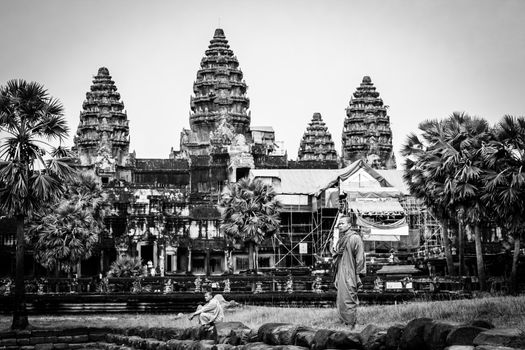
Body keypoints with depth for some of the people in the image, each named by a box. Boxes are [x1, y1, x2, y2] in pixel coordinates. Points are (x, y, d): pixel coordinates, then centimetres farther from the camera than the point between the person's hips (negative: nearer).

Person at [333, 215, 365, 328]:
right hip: (341, 276, 8)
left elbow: (360, 258, -12)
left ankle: (351, 325, -3)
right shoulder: (341, 239, 16)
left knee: (349, 302, -8)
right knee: (341, 302, 10)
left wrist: (358, 275, -15)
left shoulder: (355, 238, -9)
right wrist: (337, 278, 19)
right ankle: (345, 323, 16)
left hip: (350, 276, -8)